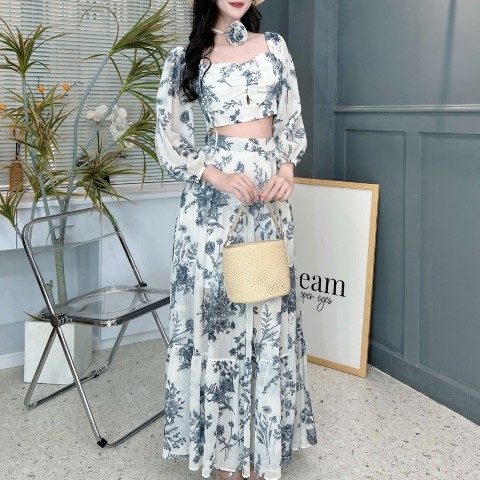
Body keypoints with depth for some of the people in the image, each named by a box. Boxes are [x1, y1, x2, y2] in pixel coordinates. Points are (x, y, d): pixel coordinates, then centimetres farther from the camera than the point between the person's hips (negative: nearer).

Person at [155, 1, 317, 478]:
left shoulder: (274, 46, 12)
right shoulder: (184, 57, 5)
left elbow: (292, 121, 13)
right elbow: (168, 139, 1)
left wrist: (287, 169, -6)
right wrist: (218, 177, -13)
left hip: (268, 192, 3)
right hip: (212, 199, -2)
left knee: (268, 312, 5)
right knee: (217, 309, 1)